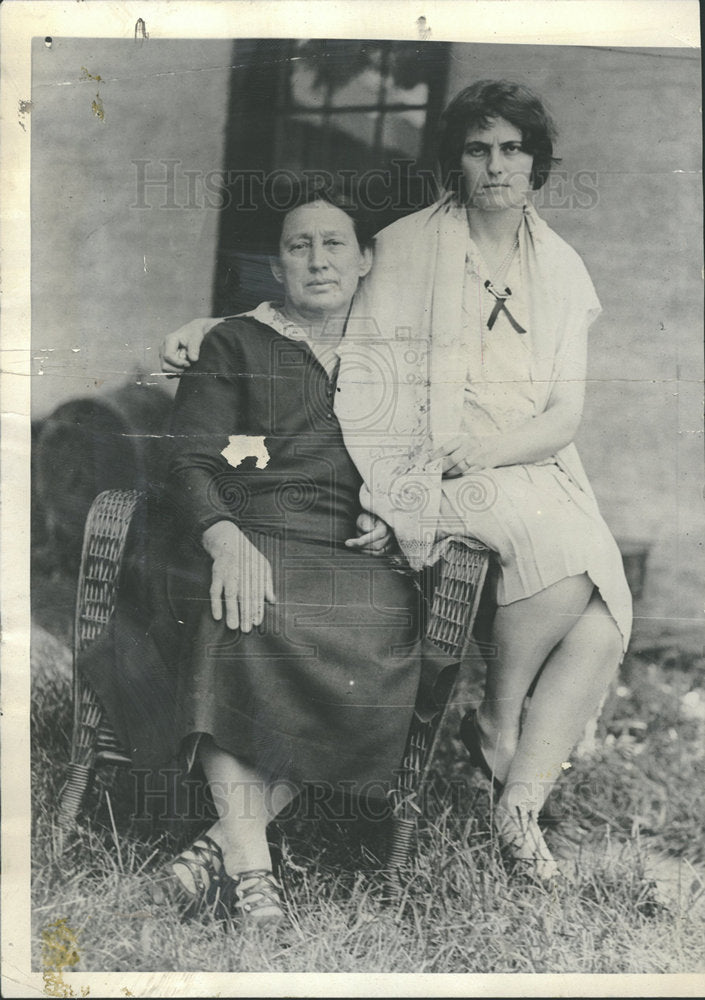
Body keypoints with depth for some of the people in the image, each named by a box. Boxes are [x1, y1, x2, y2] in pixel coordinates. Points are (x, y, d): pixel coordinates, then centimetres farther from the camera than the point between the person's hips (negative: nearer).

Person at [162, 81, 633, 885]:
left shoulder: (560, 268, 11)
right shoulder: (407, 247, 3)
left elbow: (566, 416, 4)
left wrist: (481, 448, -13)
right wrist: (212, 330, -2)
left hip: (531, 463, 4)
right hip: (426, 466, -4)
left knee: (605, 608, -20)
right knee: (559, 545, -30)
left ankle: (521, 799, -10)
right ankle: (497, 723, -7)